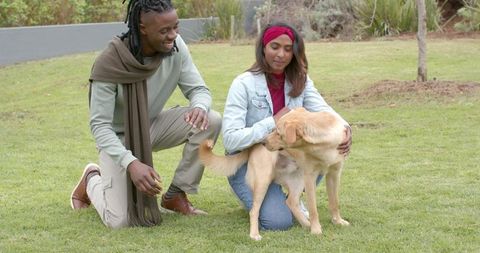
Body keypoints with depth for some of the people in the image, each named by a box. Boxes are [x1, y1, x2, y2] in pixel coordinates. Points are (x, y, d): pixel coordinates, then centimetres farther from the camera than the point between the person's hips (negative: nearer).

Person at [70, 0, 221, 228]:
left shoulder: (175, 46, -18)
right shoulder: (109, 64, -30)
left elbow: (198, 89, -10)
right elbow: (99, 125, -26)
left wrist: (199, 107, -36)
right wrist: (131, 163, -42)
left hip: (154, 126, 5)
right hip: (118, 137, -4)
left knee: (210, 121, -22)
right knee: (120, 221, -18)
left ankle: (176, 195, -4)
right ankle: (93, 180, 18)